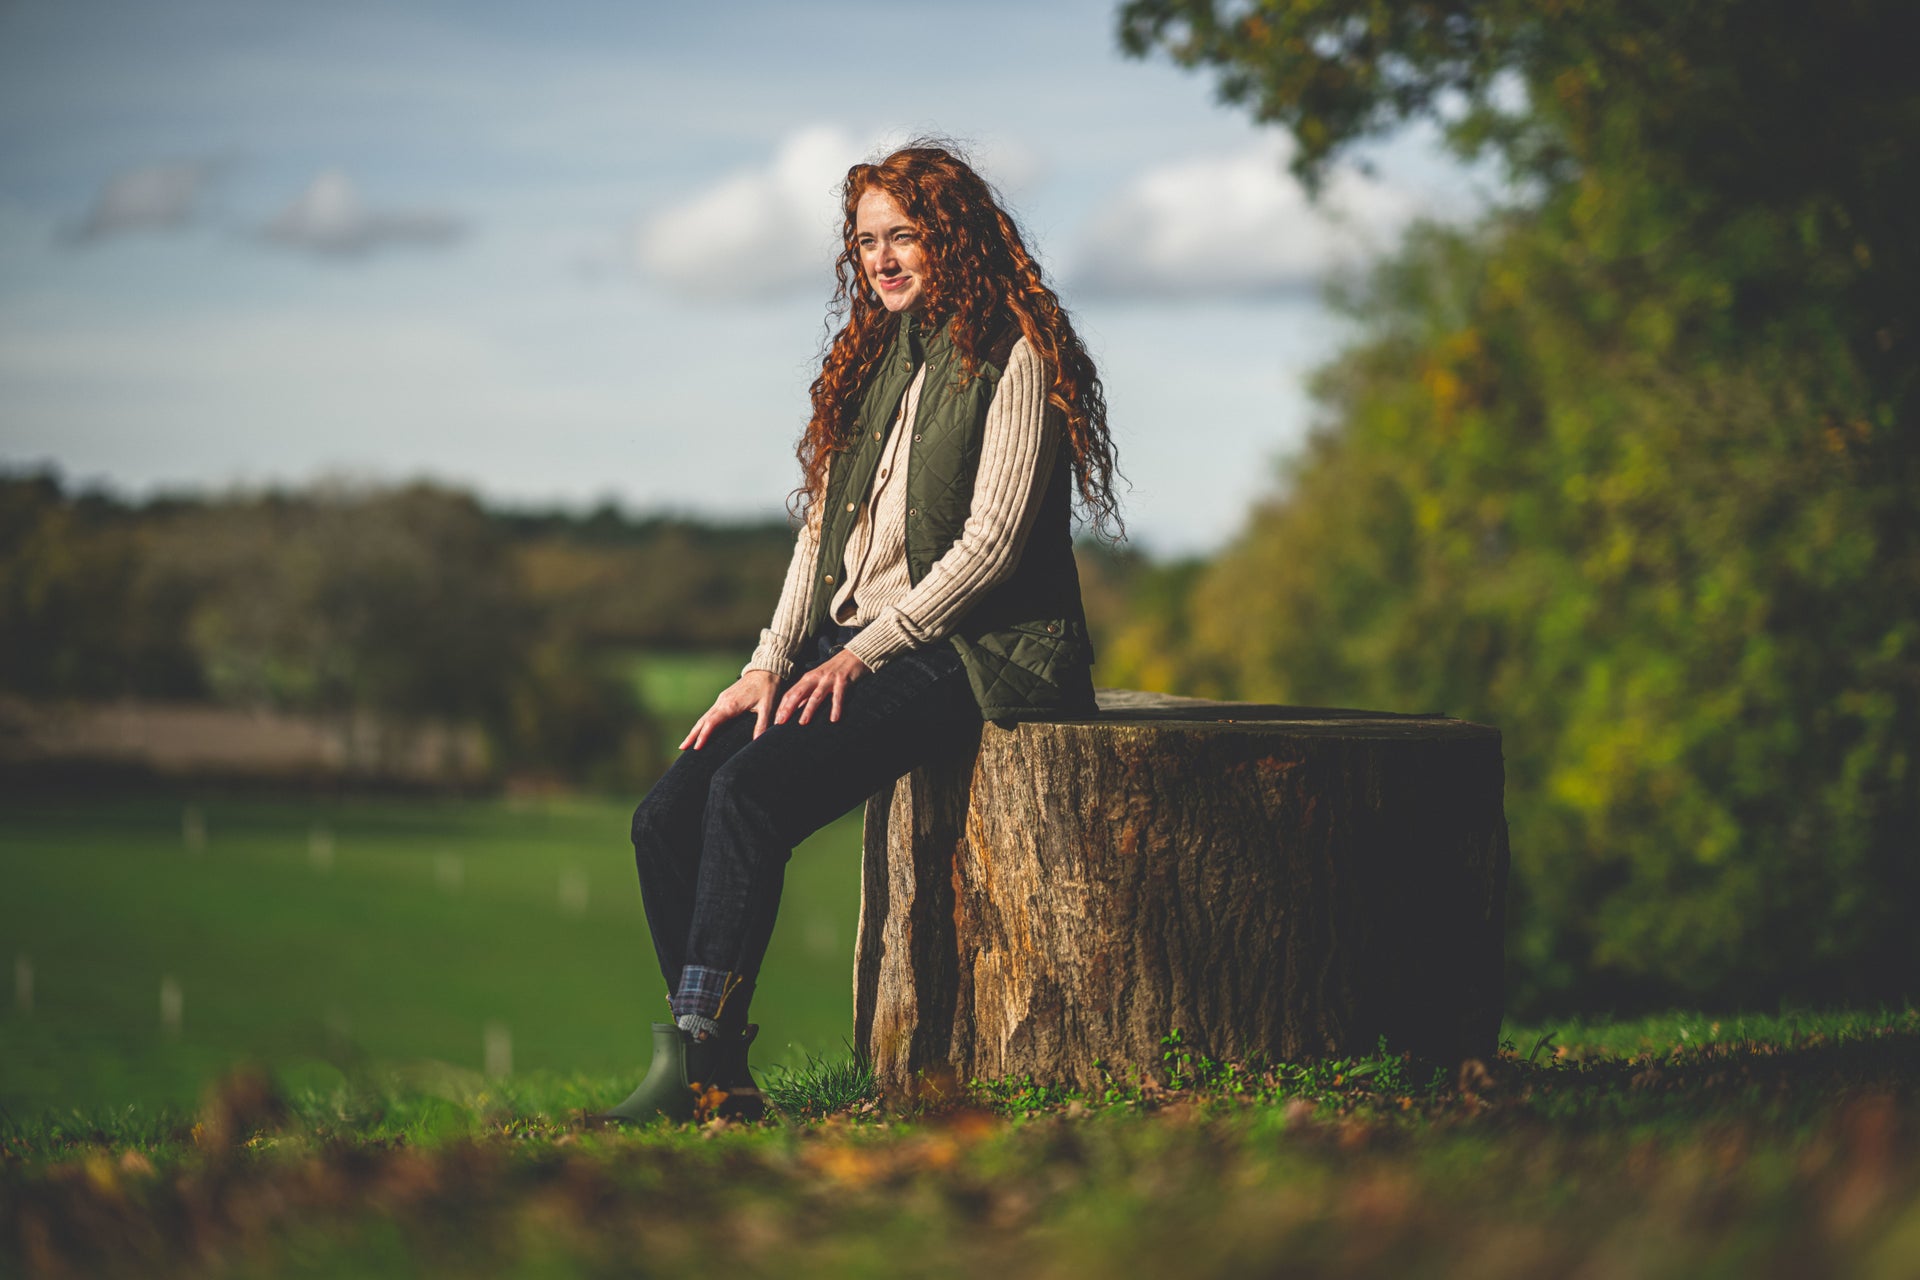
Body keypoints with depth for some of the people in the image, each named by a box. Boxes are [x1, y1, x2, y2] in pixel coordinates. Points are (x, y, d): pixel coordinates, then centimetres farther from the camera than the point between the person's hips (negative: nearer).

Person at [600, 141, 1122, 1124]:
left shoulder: (1012, 355, -4)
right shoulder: (874, 359, 19)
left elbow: (993, 540, -11)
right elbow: (822, 523, 17)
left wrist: (865, 651, -14)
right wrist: (771, 663, 3)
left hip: (968, 651, -8)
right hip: (849, 648, 8)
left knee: (752, 787, -29)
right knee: (665, 818, -13)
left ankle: (694, 1058, -27)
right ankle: (717, 1076, -13)